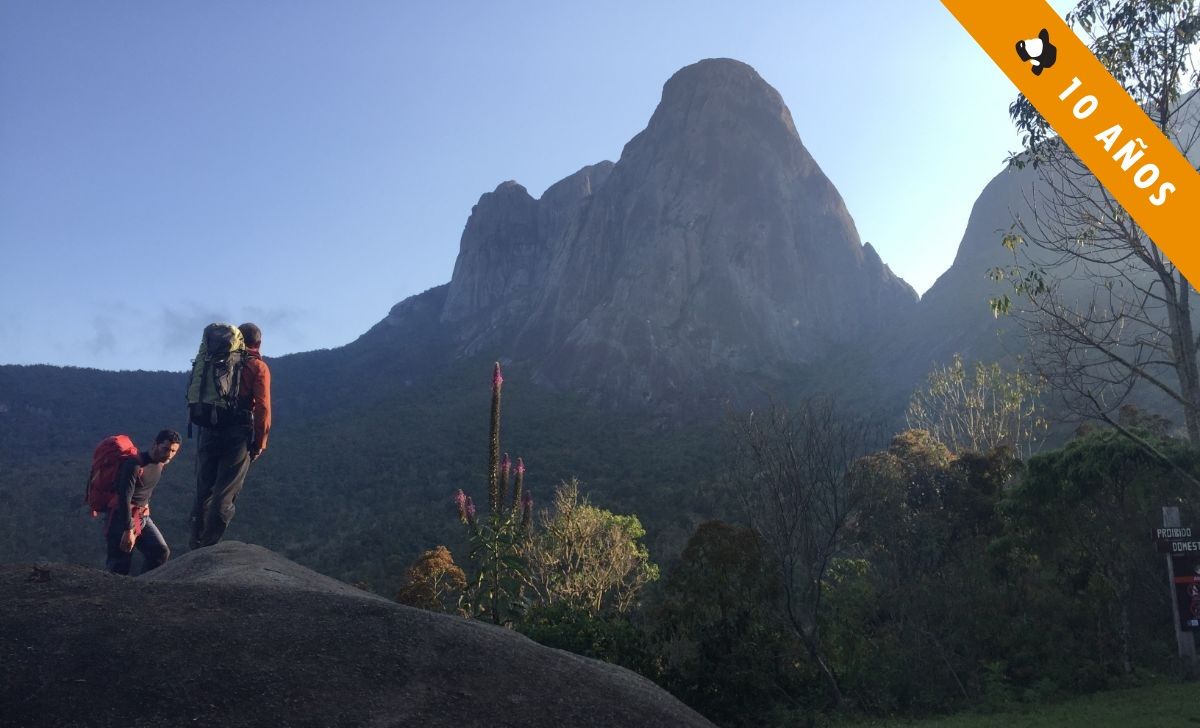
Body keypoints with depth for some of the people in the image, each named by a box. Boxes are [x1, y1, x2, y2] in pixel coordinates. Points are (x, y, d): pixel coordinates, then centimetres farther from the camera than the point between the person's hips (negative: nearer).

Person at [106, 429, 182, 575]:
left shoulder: (162, 462, 4)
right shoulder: (134, 464, -21)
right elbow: (124, 499, -23)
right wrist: (128, 530, -23)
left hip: (143, 517, 7)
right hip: (121, 516, -7)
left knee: (161, 551, -4)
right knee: (120, 564, -6)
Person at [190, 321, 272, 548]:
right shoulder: (257, 366, 2)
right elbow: (262, 407, -7)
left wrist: (204, 428, 18)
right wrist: (260, 442, -3)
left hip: (209, 431, 4)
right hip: (239, 433, -4)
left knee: (204, 491, 11)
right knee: (225, 495, -3)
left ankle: (196, 546, 9)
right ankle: (209, 547, -8)